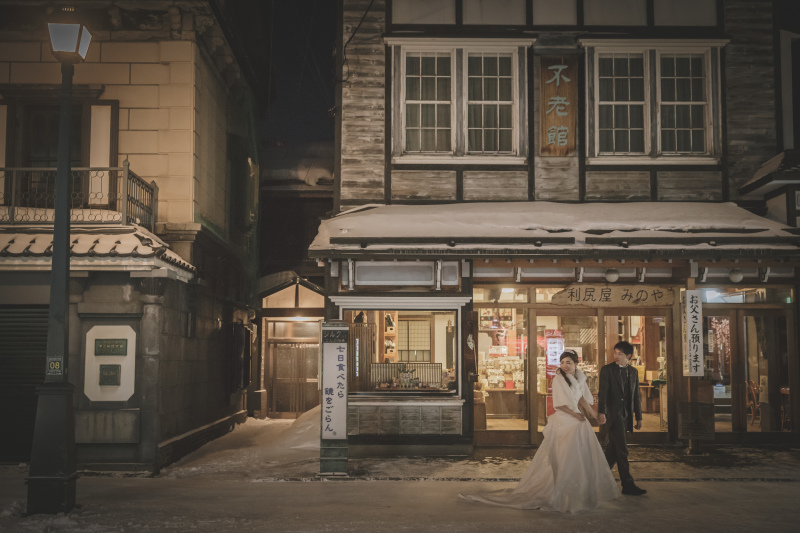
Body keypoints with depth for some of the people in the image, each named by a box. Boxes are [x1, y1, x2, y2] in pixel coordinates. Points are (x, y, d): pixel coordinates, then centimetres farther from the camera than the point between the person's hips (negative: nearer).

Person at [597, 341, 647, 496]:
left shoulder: (633, 372, 13)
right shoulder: (607, 370, -3)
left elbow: (636, 396, 16)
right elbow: (602, 392, -10)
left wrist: (639, 417, 15)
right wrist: (601, 412, -22)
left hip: (626, 416, 6)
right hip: (613, 415, -6)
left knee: (613, 449, 11)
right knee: (622, 450, -7)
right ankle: (628, 485, -5)